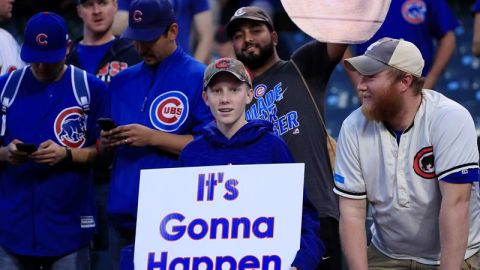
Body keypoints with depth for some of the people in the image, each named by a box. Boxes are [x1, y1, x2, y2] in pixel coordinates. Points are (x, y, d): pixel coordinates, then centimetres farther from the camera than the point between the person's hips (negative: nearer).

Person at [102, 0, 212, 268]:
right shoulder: (121, 82, 15)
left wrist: (152, 138, -16)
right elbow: (103, 155, 19)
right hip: (122, 217, 5)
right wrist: (108, 142, -5)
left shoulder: (200, 78, -3)